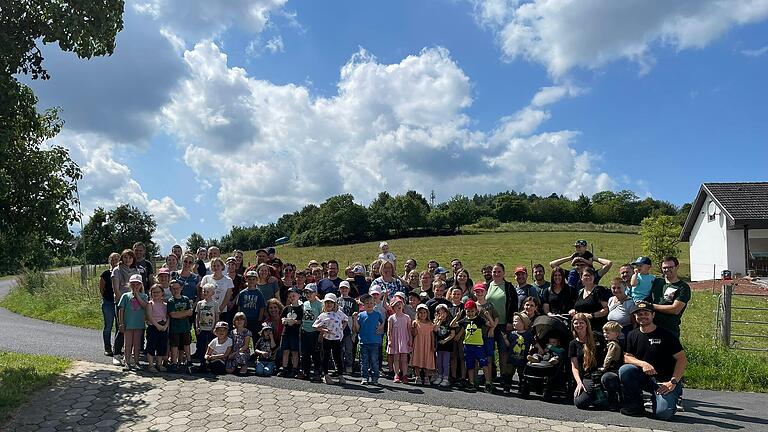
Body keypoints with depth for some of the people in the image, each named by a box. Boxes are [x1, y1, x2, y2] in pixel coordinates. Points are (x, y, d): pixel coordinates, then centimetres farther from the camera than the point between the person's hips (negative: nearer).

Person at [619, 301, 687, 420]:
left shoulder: (666, 335, -4)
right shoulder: (632, 335, 9)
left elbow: (682, 359, -6)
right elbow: (627, 357, 3)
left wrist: (673, 382, -16)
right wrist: (642, 364, -18)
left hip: (665, 380, -4)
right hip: (644, 377, 4)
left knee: (663, 413, -27)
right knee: (624, 370, -26)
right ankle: (635, 407, -6)